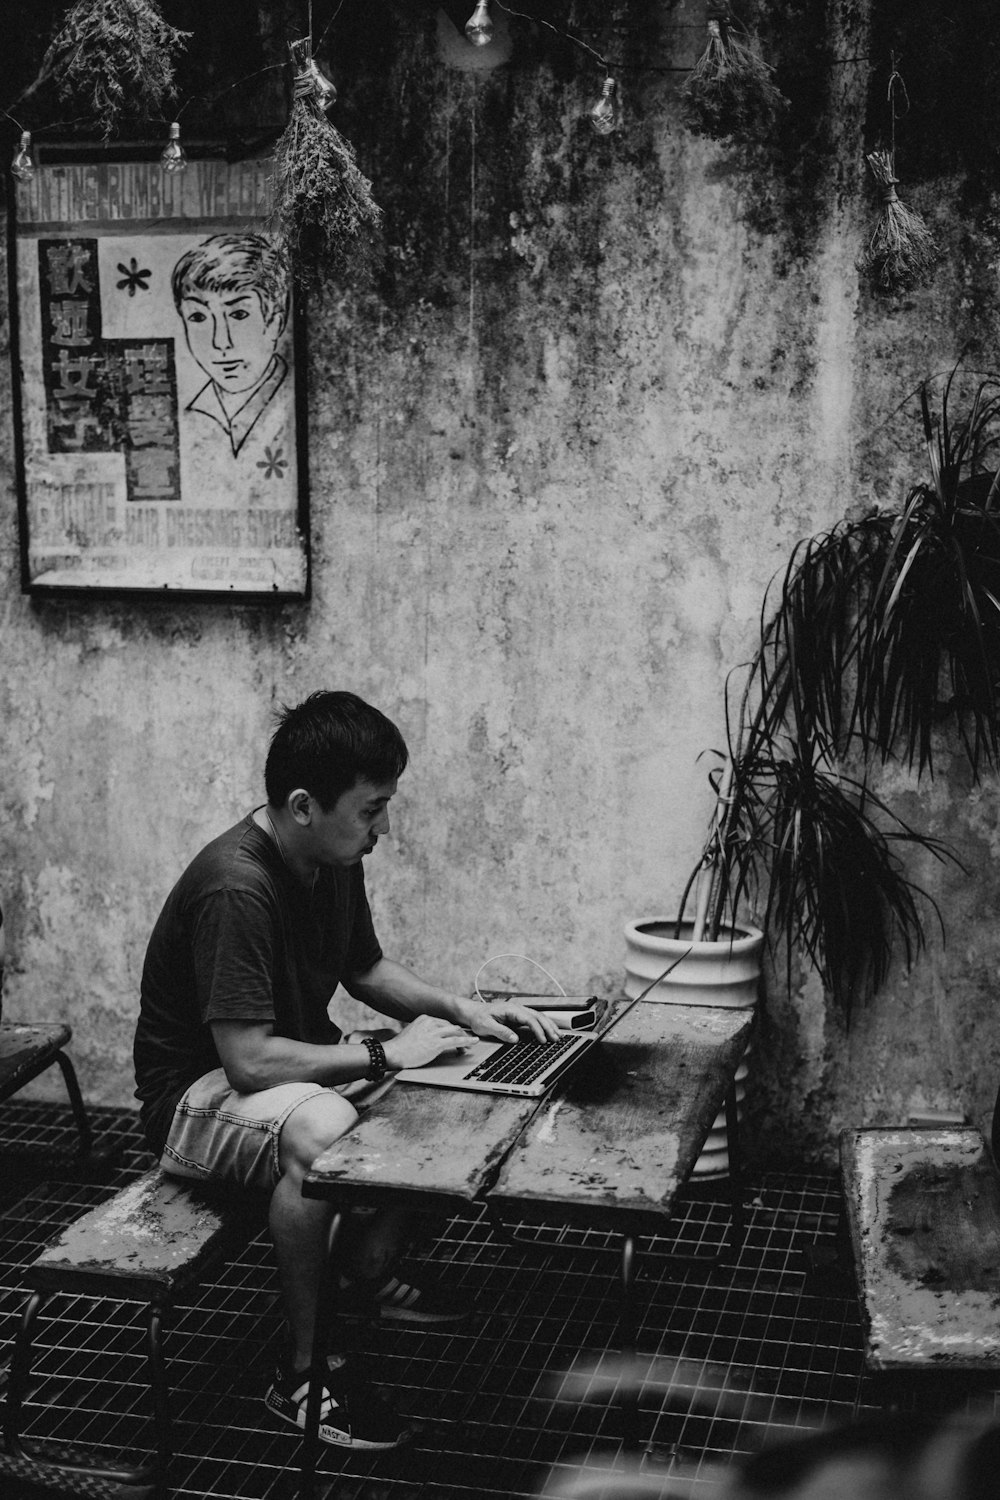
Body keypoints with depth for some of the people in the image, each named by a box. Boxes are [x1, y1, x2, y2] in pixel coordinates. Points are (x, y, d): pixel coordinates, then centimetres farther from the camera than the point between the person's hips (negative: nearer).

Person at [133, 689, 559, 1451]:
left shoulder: (333, 862, -3)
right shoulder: (235, 889, -31)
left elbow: (367, 969, 13)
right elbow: (249, 1061, -33)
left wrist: (461, 1008, -2)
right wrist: (384, 1053, -26)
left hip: (293, 1062, 9)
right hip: (197, 1092, -9)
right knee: (320, 1129, -38)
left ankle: (369, 1275, 13)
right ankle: (306, 1370, -21)